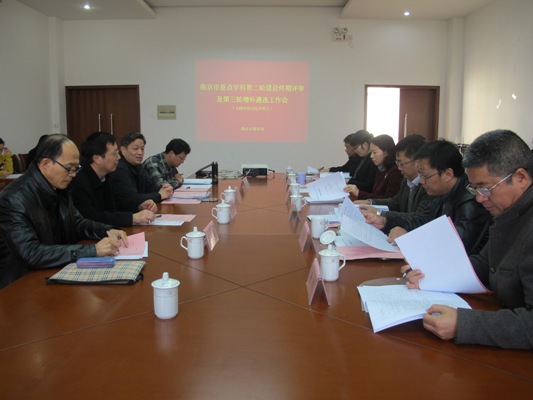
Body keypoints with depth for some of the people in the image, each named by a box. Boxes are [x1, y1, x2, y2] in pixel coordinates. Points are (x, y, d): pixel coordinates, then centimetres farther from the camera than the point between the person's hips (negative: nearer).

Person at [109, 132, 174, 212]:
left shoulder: (136, 166, 9)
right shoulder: (119, 169, -20)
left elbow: (149, 185, 12)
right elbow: (133, 200, -26)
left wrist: (164, 189, -9)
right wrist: (159, 195, -14)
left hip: (135, 212, 9)